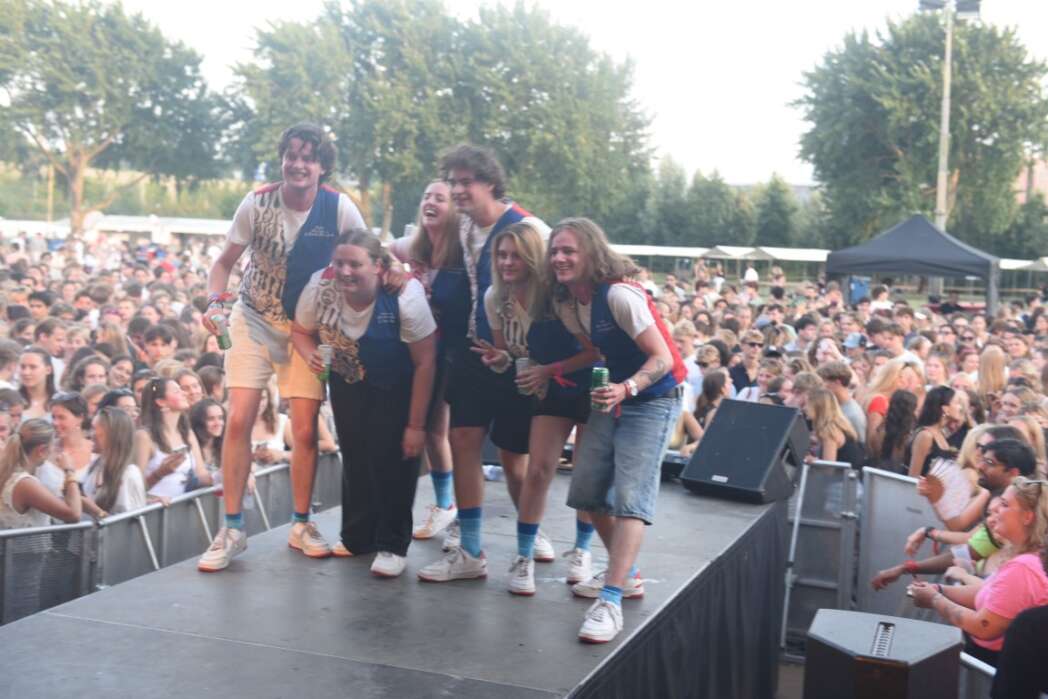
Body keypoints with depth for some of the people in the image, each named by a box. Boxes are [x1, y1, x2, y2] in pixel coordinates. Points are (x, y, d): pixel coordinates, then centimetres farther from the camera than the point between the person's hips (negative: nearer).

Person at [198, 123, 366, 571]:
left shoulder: (340, 209, -14)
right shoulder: (257, 203, -12)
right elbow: (225, 262, -2)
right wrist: (215, 301, -21)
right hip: (254, 320, 0)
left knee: (305, 430, -1)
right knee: (239, 420, -9)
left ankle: (301, 525, 18)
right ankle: (232, 530, 1)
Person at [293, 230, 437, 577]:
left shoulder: (405, 295, -32)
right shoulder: (320, 287, -23)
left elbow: (425, 361, -23)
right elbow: (301, 331, -1)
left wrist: (416, 425, -20)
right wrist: (311, 354, -26)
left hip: (396, 390, -4)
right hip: (348, 383, 4)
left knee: (392, 461, -9)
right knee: (354, 458, 12)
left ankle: (392, 545, 8)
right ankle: (356, 538, 30)